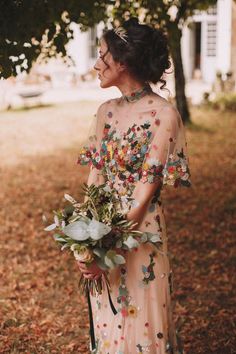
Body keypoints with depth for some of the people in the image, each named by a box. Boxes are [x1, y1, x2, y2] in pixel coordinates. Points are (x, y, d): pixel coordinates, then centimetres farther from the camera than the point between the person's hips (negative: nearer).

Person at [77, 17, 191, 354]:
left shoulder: (163, 114, -14)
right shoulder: (106, 111, 7)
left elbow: (147, 189, -16)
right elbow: (96, 174, 6)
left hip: (141, 228, -6)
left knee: (141, 320, 7)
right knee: (107, 318, 18)